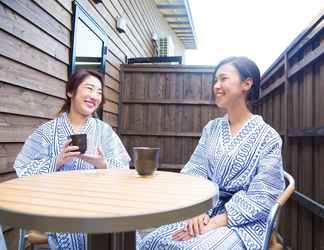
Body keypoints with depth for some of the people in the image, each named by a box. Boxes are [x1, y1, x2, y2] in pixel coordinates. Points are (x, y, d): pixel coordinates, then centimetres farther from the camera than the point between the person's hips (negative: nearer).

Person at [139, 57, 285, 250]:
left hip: (245, 222, -4)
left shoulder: (268, 137, -6)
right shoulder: (211, 128, 8)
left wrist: (215, 222, -20)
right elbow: (194, 171, 1)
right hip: (207, 213, 4)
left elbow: (262, 198, -11)